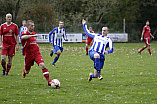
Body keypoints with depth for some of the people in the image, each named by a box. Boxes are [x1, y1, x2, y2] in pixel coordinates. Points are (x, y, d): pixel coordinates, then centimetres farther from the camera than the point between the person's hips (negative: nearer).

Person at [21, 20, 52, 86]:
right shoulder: (25, 33, -11)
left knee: (42, 65, -21)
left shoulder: (34, 33, 10)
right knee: (27, 71, 12)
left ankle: (48, 81, -25)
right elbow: (23, 37, -38)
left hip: (36, 53, 3)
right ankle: (24, 71, 52)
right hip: (28, 54, -3)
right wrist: (33, 35, -45)